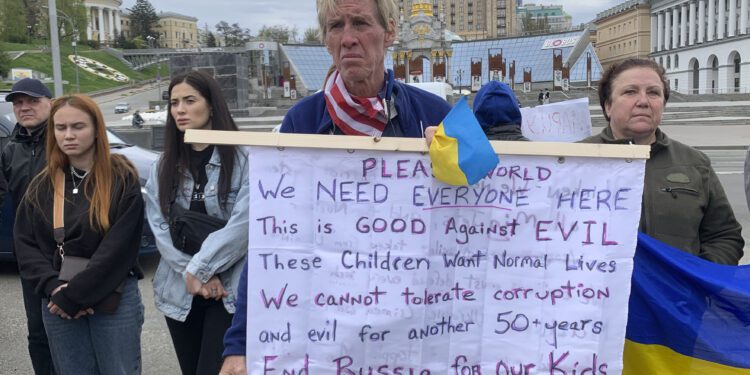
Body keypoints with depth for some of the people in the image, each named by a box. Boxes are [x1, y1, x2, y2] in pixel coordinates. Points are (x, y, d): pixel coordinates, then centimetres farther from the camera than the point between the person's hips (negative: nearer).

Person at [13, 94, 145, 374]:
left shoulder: (123, 179, -6)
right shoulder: (42, 185, 8)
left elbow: (117, 248, -13)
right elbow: (25, 243, 3)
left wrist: (73, 295, -14)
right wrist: (54, 288, -12)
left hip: (114, 300, -3)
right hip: (57, 302, 4)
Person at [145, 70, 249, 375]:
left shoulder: (242, 159, -8)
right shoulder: (164, 166, 9)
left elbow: (243, 224, -17)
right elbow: (159, 227, 0)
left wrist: (199, 268, -14)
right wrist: (191, 274, -13)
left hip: (230, 291, -5)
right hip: (180, 292, 5)